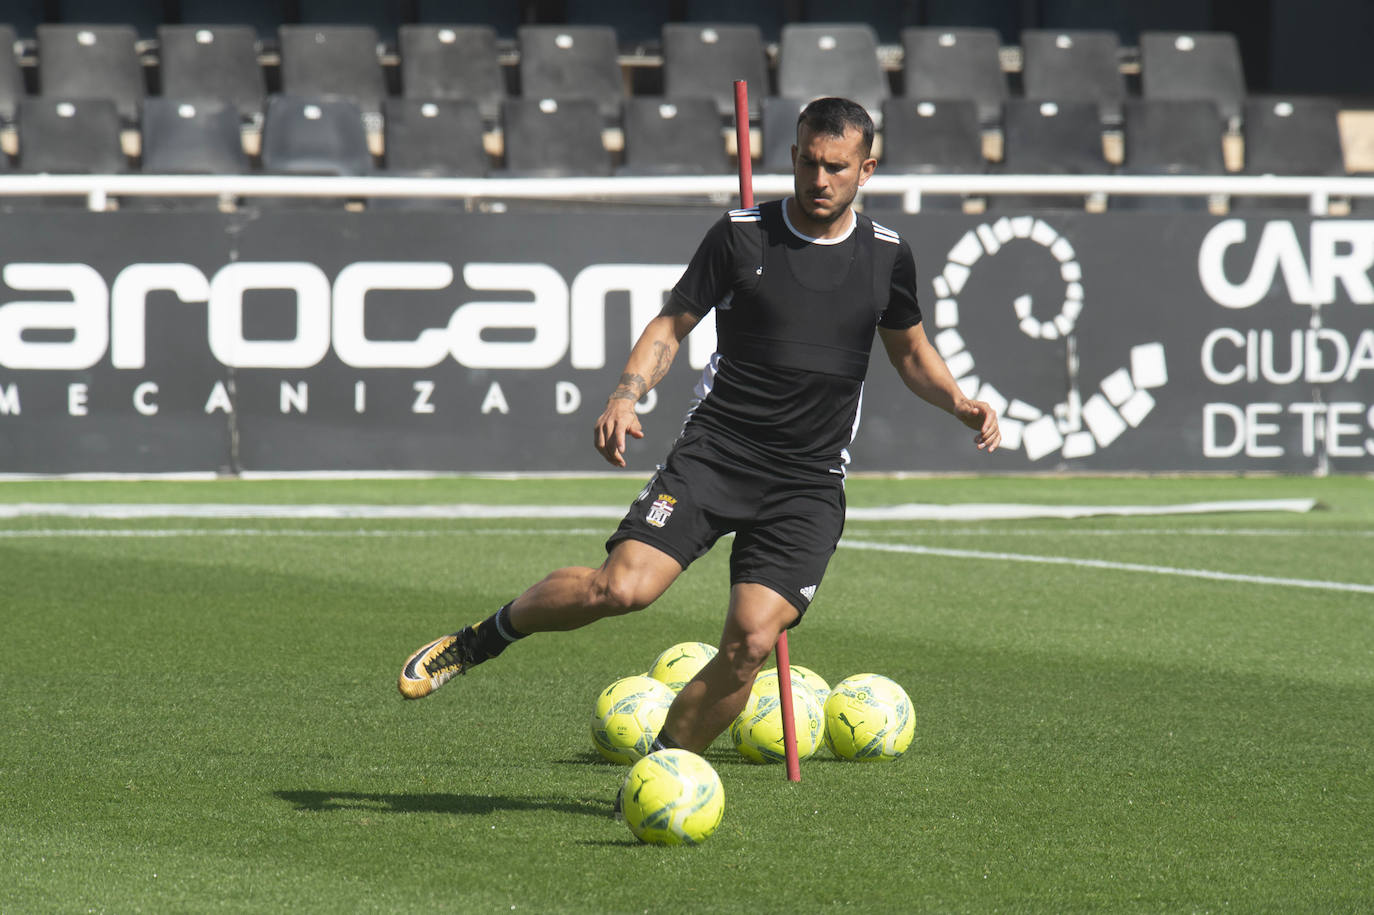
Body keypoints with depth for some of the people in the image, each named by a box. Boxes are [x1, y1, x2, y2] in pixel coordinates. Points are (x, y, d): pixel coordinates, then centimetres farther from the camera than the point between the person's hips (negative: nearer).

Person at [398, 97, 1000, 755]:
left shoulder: (887, 257, 8)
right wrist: (625, 396, -11)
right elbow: (672, 325, 7)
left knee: (751, 641, -14)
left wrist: (959, 403, 4)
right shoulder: (741, 235, 1)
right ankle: (478, 642, 5)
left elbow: (911, 353, 23)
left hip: (810, 486, 2)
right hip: (715, 453, -2)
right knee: (622, 587, -21)